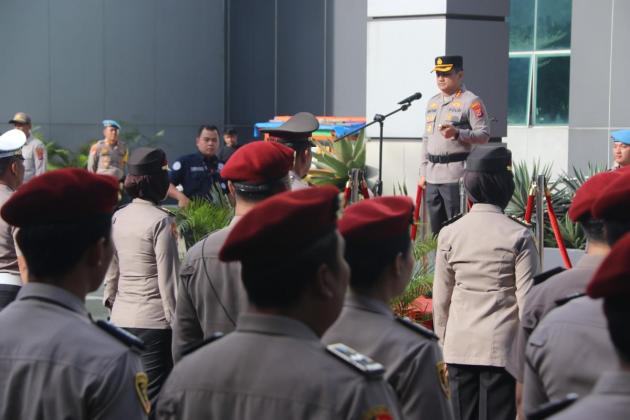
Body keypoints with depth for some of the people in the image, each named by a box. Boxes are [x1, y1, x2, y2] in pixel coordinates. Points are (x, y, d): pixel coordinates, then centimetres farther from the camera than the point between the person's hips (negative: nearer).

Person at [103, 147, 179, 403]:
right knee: (153, 397, -2)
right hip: (153, 321, -7)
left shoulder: (118, 218, 6)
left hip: (121, 318, 7)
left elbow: (111, 271, 13)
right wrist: (176, 323, -6)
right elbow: (168, 279, -11)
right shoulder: (161, 221, -12)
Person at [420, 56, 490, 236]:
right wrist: (423, 172, 20)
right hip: (432, 176, 7)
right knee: (436, 229, 10)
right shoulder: (433, 102, 20)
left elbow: (484, 135, -9)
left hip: (456, 175, -7)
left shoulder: (471, 101, -4)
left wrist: (457, 133, -25)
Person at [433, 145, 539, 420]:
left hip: (459, 346, 3)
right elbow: (527, 300, -7)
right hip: (501, 347, -3)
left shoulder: (449, 234, 1)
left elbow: (441, 298, 6)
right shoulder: (518, 236, -8)